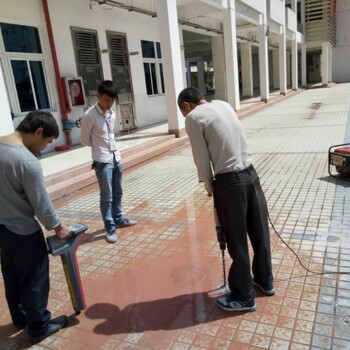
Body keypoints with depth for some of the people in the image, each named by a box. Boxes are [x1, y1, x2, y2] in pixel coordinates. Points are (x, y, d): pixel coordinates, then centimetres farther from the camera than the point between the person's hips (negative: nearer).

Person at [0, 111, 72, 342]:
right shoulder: (28, 161, -27)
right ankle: (40, 326, 26)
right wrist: (58, 227, -4)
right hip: (23, 232, -8)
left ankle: (20, 317, 41)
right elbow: (42, 204, -20)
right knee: (34, 280, 10)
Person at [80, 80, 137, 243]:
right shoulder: (90, 115, -14)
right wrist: (99, 147, 4)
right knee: (107, 196, -1)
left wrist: (107, 145, 7)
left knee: (117, 193, 18)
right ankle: (110, 229, 9)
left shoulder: (112, 114, 7)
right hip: (102, 161, -7)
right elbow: (84, 140, -7)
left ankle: (119, 220, 34)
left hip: (116, 158, 7)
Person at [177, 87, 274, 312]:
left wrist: (209, 186, 9)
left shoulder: (193, 117, -6)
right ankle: (265, 281, 40)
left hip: (229, 182, -7)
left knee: (236, 241, 6)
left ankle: (244, 297, 23)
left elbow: (202, 158, -7)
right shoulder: (224, 105, 15)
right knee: (259, 232, 20)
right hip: (250, 173, 7)